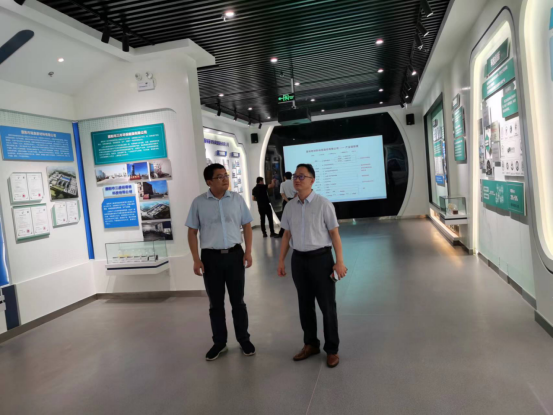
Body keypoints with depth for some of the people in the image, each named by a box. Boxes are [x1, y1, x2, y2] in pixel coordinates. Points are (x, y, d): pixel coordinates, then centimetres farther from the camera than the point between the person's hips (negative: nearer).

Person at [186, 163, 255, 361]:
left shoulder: (237, 199, 1)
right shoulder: (199, 202, -2)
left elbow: (246, 225, 6)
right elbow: (192, 232, 2)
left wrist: (248, 251, -2)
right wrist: (196, 259, -4)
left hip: (235, 254, 1)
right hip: (211, 257, 0)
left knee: (238, 300, 11)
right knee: (215, 303, 12)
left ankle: (244, 339, 27)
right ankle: (219, 342, 28)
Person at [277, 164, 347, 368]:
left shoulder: (323, 204, -10)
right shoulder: (290, 206, 4)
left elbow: (334, 234, -9)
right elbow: (287, 234, 10)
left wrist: (339, 262, -12)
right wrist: (281, 261, 9)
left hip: (321, 258, -4)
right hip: (299, 259, 5)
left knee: (327, 306, 7)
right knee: (305, 304, 15)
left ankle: (332, 350, 24)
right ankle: (310, 344, 34)